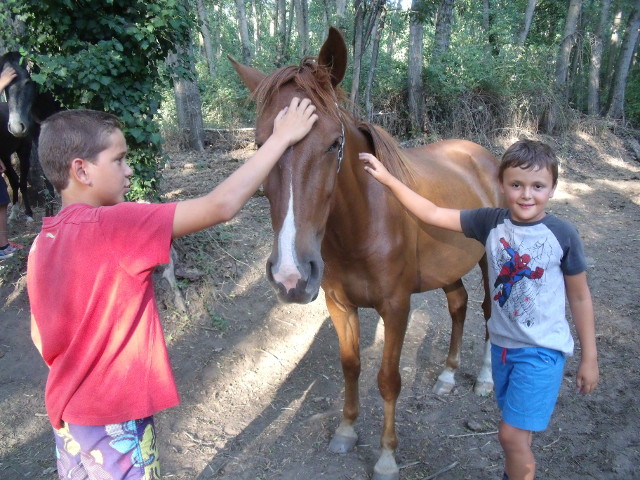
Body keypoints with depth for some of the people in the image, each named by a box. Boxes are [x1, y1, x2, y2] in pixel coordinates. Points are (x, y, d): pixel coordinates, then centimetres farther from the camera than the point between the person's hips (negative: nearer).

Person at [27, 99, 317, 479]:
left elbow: (39, 335, 8)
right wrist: (282, 138, -21)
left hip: (66, 409, 8)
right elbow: (221, 206, -31)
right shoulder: (111, 225, -26)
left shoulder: (42, 242, -1)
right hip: (113, 419, -7)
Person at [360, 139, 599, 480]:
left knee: (512, 434, -5)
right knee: (516, 431, 20)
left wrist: (589, 358, 0)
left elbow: (580, 297, -4)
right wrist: (387, 178, -13)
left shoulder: (562, 234, -13)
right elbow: (433, 214, -8)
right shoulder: (491, 222, -7)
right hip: (502, 343, 4)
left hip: (543, 350, -4)